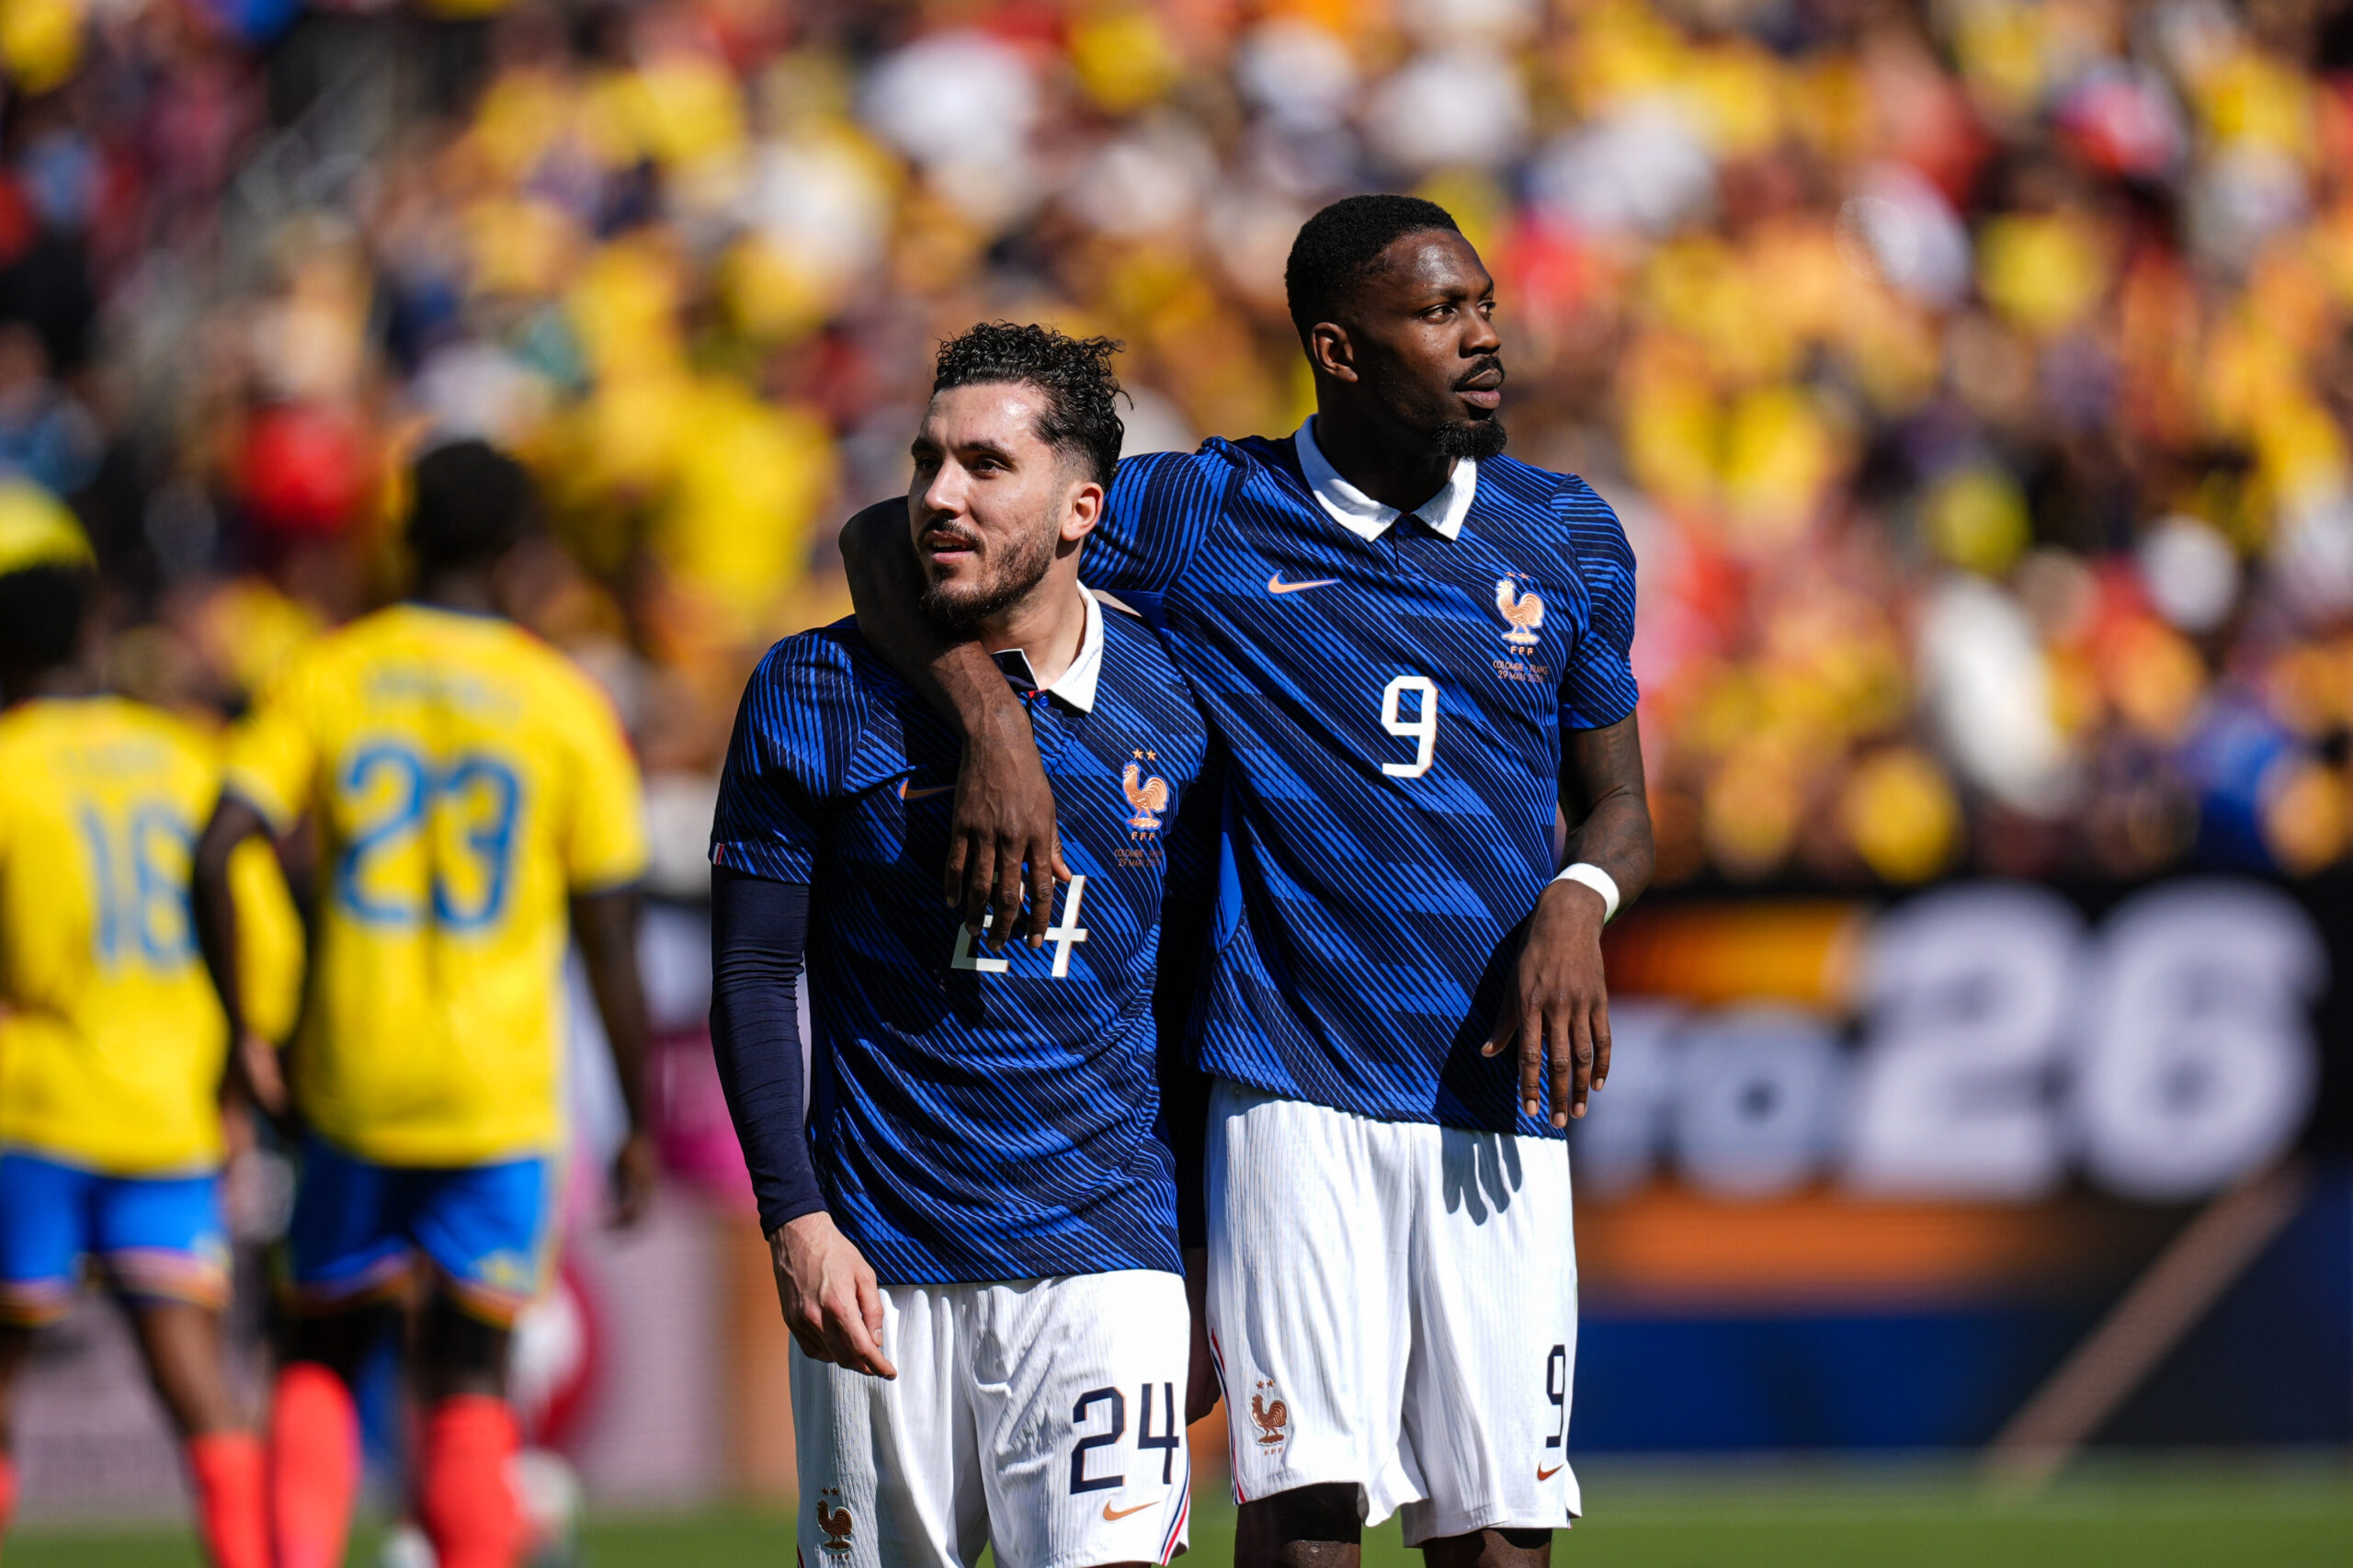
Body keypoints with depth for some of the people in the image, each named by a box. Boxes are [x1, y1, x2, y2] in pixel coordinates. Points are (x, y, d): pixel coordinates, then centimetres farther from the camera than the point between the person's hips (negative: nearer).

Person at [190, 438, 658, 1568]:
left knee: (321, 1351, 15)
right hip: (500, 1094, -1)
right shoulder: (566, 705, -1)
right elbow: (610, 943, 0)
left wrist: (244, 1036, 1)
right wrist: (639, 1126, 8)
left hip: (352, 1086, 1)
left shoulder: (324, 679, 1)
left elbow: (216, 856, -10)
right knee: (469, 1369, 8)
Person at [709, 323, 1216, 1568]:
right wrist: (794, 1220, -9)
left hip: (1106, 1252, 0)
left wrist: (1211, 1267, 11)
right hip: (877, 1264, 0)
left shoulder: (1175, 711, 4)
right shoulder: (817, 693, 0)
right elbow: (752, 978, 1)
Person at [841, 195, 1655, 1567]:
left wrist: (1578, 899, -6)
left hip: (1498, 1091, 3)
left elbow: (1617, 807, 18)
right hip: (1294, 1079, -3)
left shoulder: (1568, 540, 9)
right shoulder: (1203, 517, 0)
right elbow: (891, 540, 0)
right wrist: (994, 724, -18)